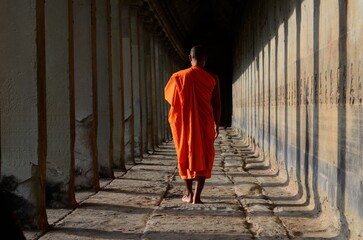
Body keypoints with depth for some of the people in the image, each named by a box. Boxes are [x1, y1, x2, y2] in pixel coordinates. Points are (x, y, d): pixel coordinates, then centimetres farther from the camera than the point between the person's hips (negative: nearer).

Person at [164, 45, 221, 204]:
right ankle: (196, 196, -1)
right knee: (203, 158, 6)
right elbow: (216, 104, -1)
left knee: (185, 157, 15)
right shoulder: (212, 78, -4)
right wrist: (216, 125, 9)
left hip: (183, 123, 1)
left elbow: (169, 97, 6)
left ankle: (189, 194, 22)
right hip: (204, 124, -1)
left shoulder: (178, 76, -3)